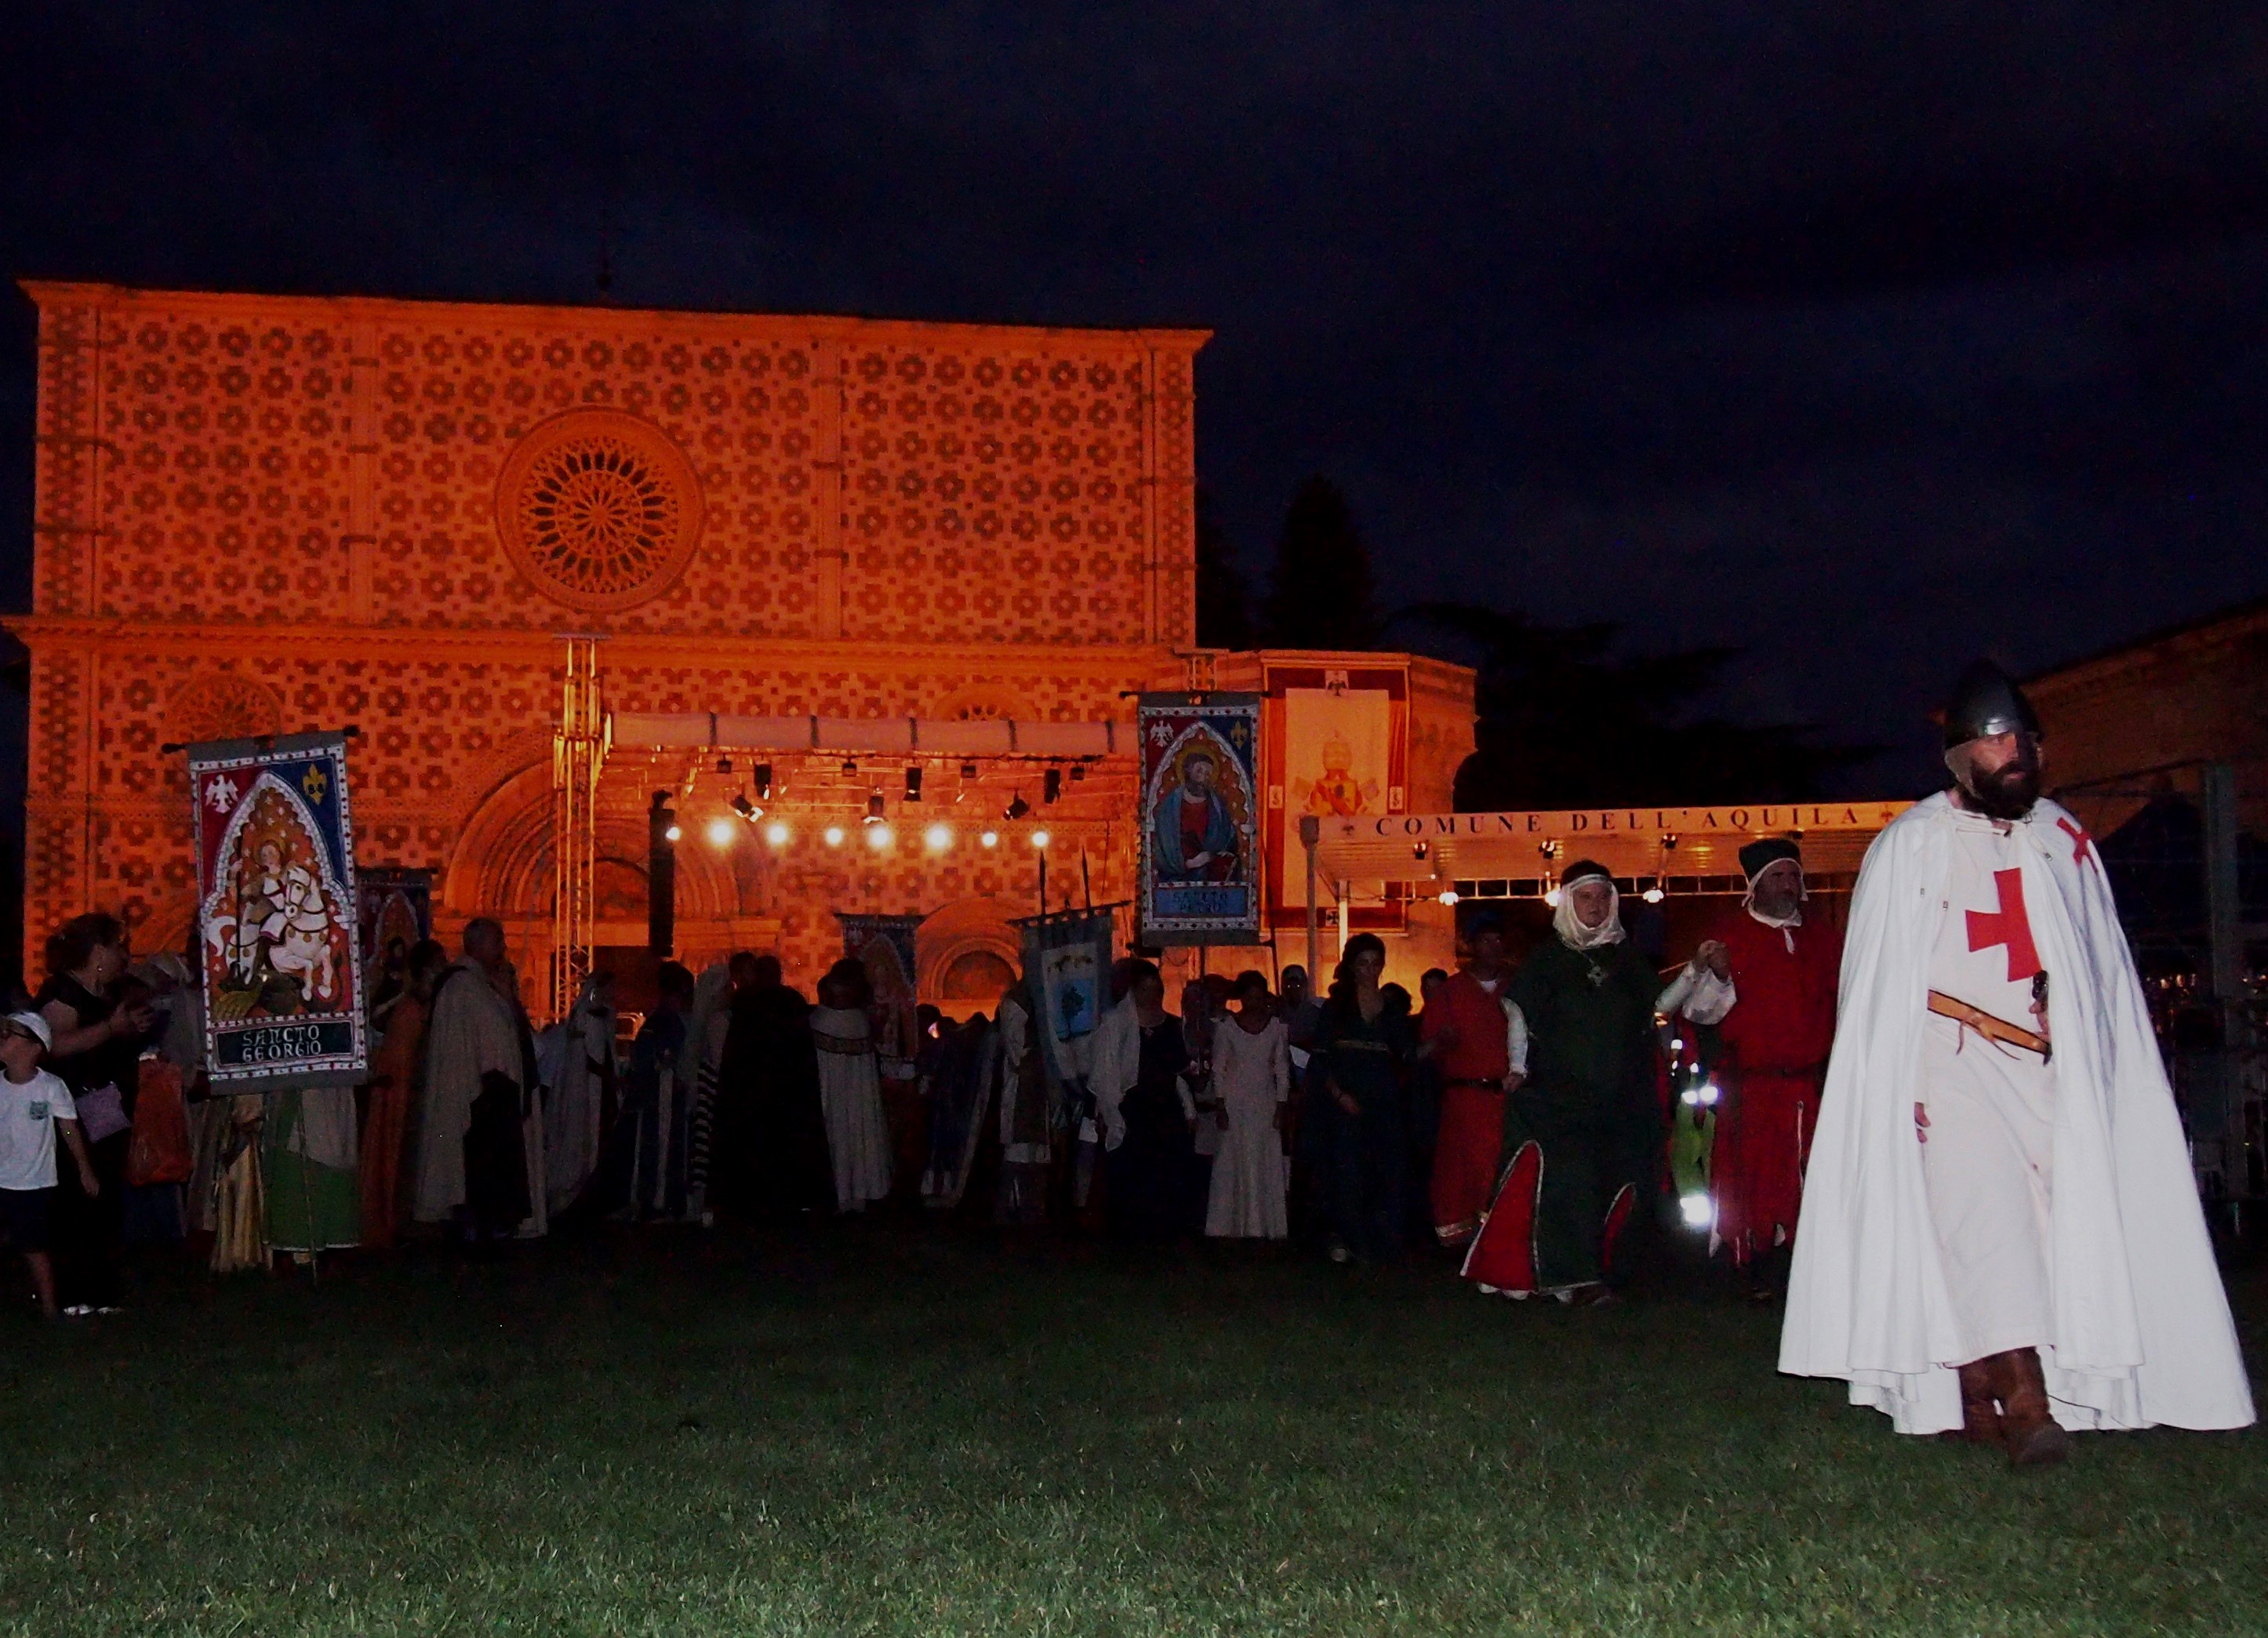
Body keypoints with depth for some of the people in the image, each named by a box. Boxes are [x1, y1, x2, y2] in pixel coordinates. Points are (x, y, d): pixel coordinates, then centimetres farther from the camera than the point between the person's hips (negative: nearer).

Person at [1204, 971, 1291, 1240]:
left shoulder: (1276, 1027, 4)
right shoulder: (1227, 1028, 0)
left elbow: (1282, 1069, 5)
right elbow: (1218, 1069, 0)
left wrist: (1281, 1107, 0)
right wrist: (1219, 1107, -6)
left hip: (1266, 1104, 2)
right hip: (1235, 1104, -2)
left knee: (1267, 1165, 1)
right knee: (1234, 1164, -2)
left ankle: (1266, 1224, 6)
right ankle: (1231, 1225, 3)